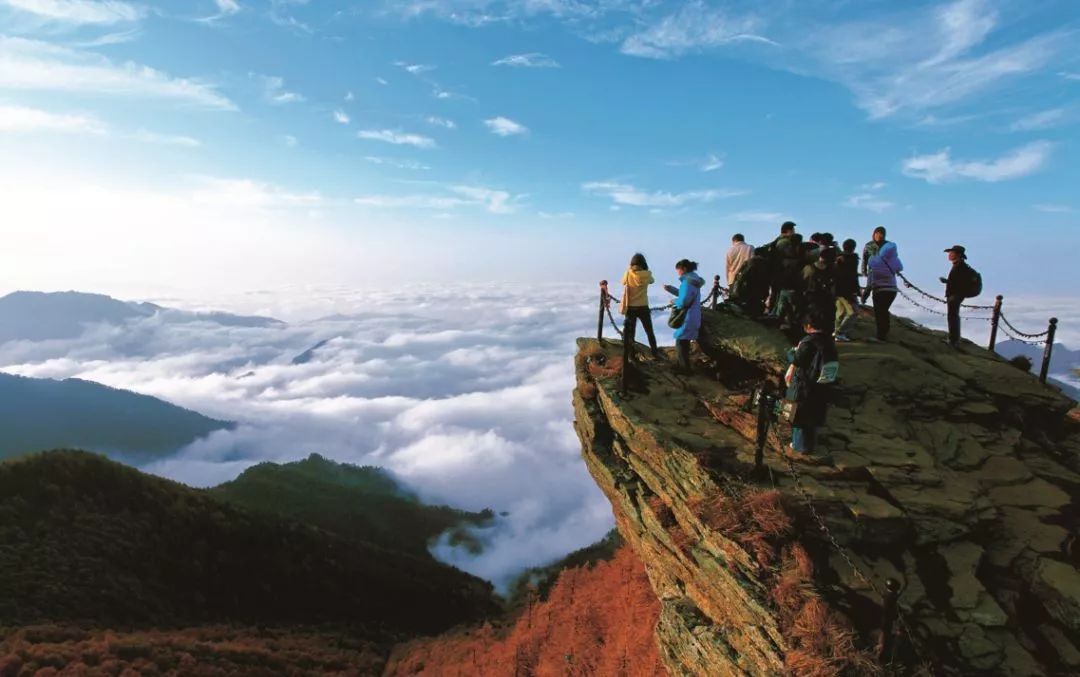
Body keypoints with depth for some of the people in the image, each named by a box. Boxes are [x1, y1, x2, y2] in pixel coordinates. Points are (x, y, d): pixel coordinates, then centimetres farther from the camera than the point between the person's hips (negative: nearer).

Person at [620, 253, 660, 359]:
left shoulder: (628, 273, -9)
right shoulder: (646, 274, -8)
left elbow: (623, 282, 11)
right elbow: (652, 281, 14)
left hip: (630, 307, 0)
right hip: (643, 307, 0)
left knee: (630, 332, 9)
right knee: (649, 332, 15)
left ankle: (631, 354, 8)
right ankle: (655, 353, 19)